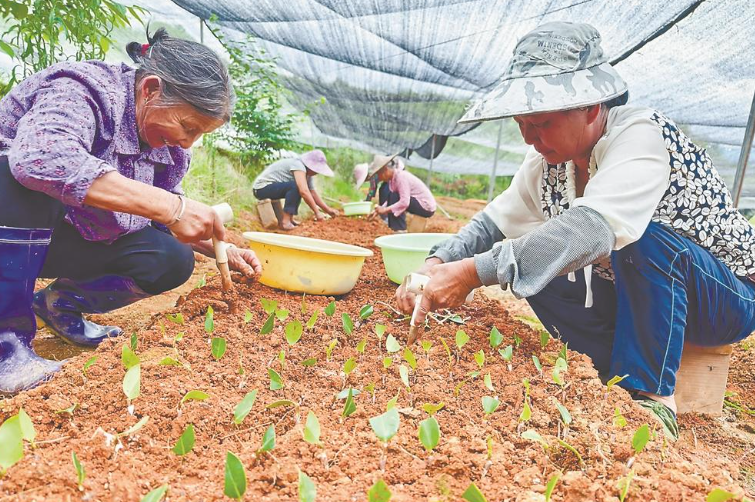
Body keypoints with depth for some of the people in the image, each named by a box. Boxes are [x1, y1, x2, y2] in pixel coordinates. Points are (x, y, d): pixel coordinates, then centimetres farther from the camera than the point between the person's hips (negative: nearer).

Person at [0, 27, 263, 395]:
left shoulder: (168, 147, -3)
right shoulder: (82, 89, -25)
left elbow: (162, 221, 8)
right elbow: (41, 155, -47)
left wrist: (221, 249, -8)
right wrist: (169, 206, -49)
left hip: (68, 243, 6)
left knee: (173, 260, -13)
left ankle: (61, 303, 7)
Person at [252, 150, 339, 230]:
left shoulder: (306, 173, 7)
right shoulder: (298, 165, -21)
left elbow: (313, 193, 10)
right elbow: (304, 192, -32)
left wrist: (328, 210, 5)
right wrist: (317, 212, -27)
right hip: (261, 188, -10)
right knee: (296, 187, -24)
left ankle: (289, 219, 5)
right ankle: (285, 222, -22)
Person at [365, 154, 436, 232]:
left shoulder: (401, 176, -22)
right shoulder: (393, 178, 4)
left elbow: (404, 202, -30)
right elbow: (391, 200, 7)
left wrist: (385, 209, -26)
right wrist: (379, 210, -6)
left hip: (427, 208, -9)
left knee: (394, 197, -19)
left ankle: (400, 230, -18)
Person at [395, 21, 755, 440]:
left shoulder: (640, 135, -28)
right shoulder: (549, 160, -5)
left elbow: (592, 227, -44)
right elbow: (497, 220, -2)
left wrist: (475, 272, -48)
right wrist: (438, 264, -22)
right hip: (636, 296, 7)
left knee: (642, 238, -35)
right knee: (533, 267, -11)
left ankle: (653, 398, -23)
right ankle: (626, 379, -9)